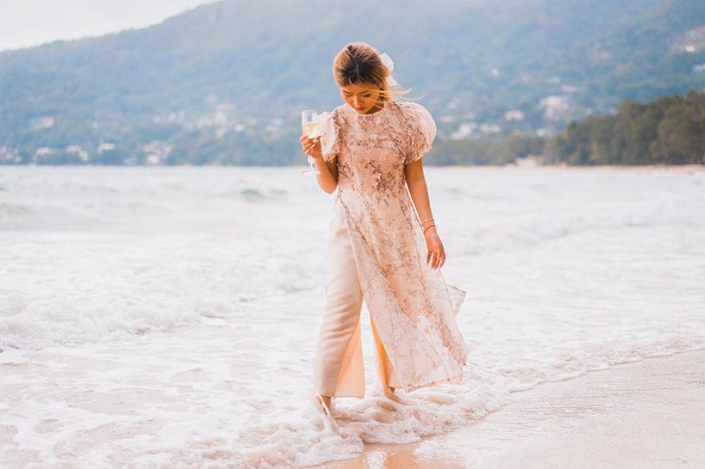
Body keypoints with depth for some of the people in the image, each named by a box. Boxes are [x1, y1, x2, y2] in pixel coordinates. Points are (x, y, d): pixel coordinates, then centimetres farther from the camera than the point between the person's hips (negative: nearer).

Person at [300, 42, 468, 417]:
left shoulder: (405, 119, -1)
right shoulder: (335, 123, -2)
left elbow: (415, 178, 3)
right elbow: (330, 185, 1)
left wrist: (429, 228, -1)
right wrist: (317, 158, -18)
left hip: (396, 228, 2)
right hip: (352, 227, -2)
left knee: (394, 308, 9)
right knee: (342, 308, -13)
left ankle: (391, 388, 23)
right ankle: (323, 394, -7)